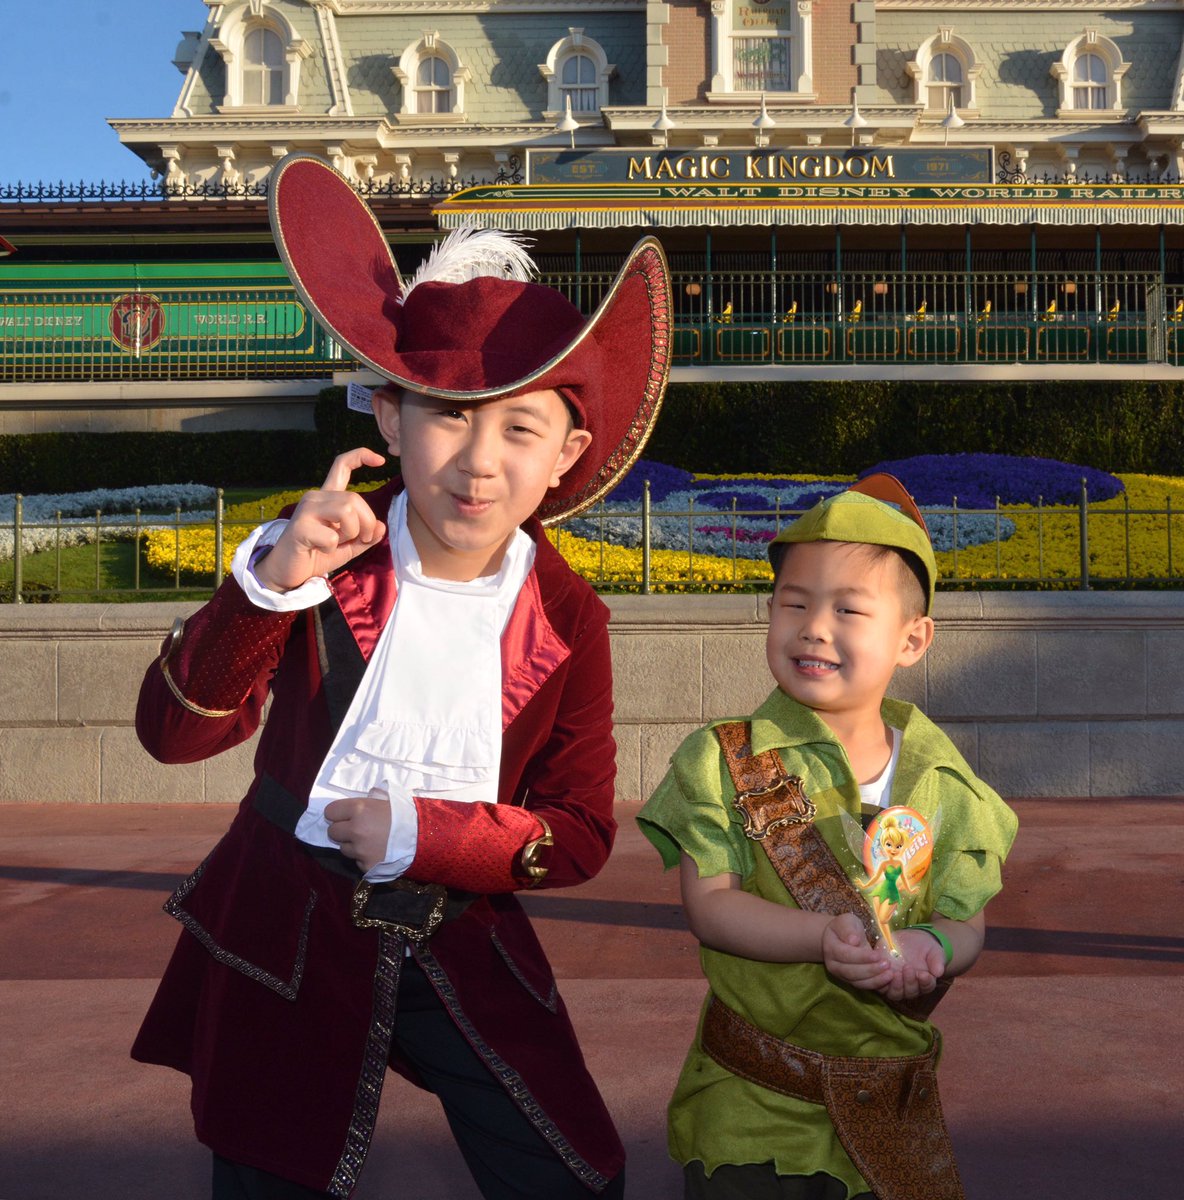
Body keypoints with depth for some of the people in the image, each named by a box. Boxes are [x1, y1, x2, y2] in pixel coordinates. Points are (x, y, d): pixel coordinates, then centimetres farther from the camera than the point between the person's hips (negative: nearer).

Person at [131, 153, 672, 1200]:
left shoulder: (568, 616, -7)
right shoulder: (323, 554, -10)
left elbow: (580, 836, -3)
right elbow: (172, 733, -18)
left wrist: (421, 832, -17)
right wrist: (268, 584, -33)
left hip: (465, 949, 1)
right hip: (281, 943, -1)